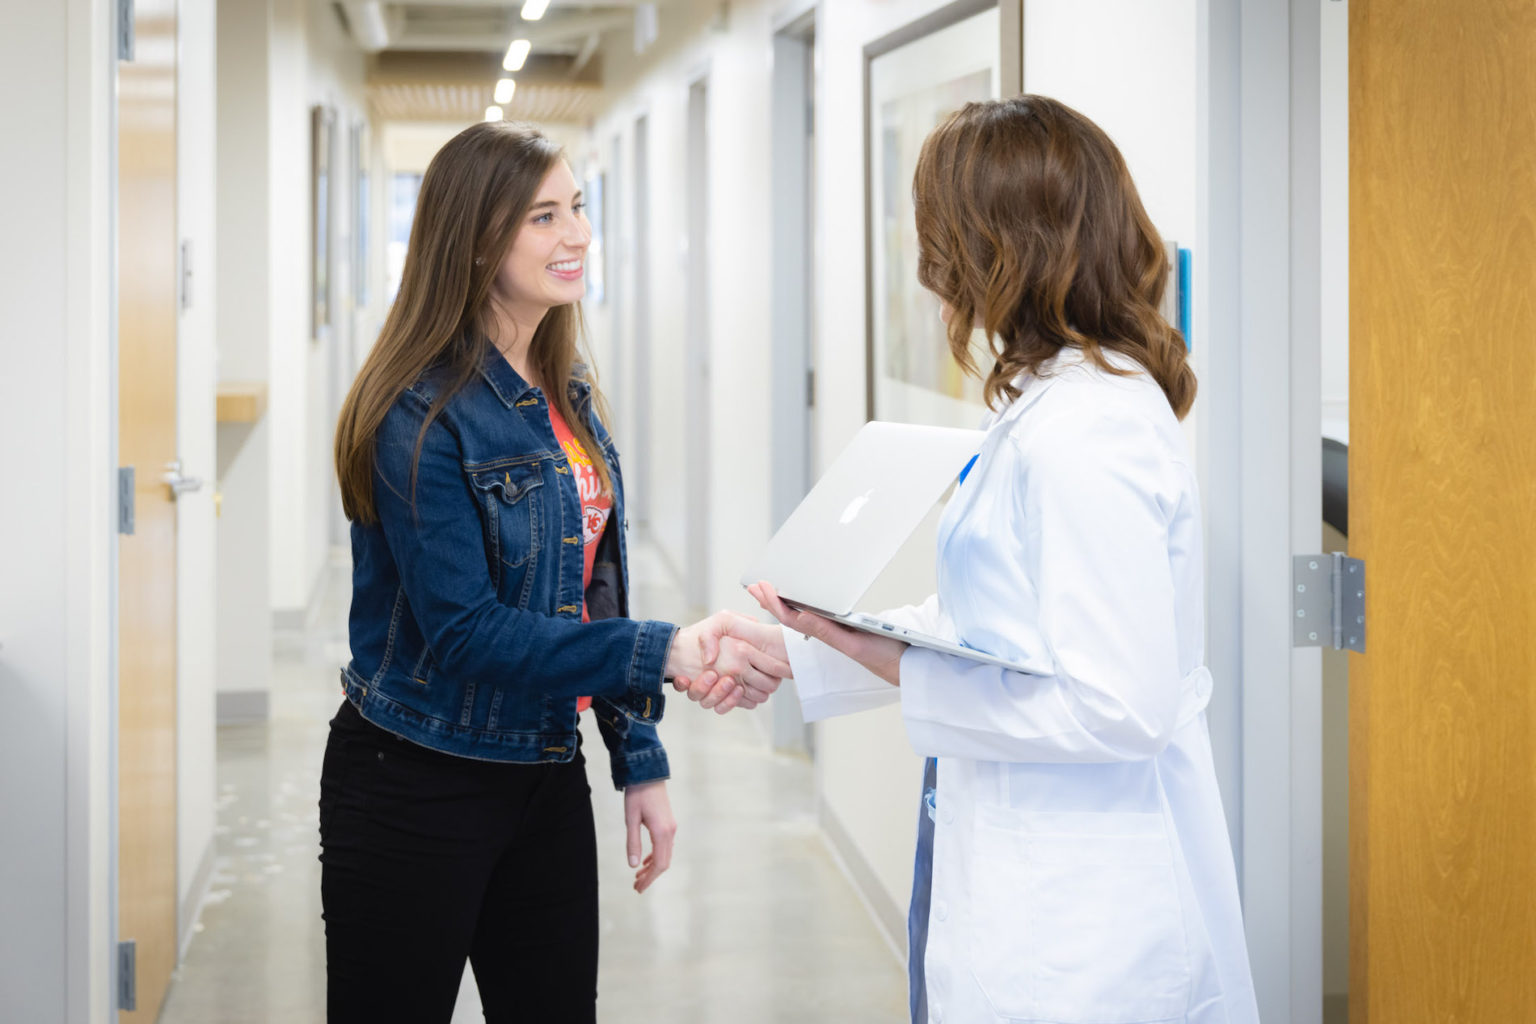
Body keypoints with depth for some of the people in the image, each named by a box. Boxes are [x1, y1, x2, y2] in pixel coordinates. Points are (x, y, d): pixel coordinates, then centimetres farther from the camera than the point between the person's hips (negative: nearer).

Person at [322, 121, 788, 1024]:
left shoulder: (572, 398, 8)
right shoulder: (422, 415, -17)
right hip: (415, 791, -7)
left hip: (548, 779, 7)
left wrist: (641, 758, 10)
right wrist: (666, 654, -28)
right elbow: (466, 631, -23)